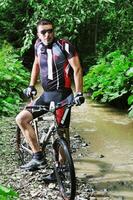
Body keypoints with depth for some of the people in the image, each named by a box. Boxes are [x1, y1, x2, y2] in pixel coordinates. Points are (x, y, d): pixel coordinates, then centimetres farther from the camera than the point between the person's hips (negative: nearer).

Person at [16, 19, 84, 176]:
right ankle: (38, 156, 0)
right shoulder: (38, 45, 6)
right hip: (46, 94, 7)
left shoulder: (64, 46, -11)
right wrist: (31, 85, 19)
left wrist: (79, 93, -18)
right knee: (21, 119, -3)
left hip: (62, 95, -6)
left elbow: (77, 69, -11)